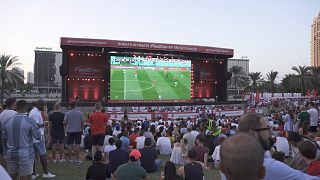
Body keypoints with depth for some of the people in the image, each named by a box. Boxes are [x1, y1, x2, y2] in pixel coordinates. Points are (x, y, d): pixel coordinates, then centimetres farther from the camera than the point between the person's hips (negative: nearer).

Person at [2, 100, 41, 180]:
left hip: (11, 154, 5)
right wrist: (36, 127, 11)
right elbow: (38, 137, -5)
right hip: (26, 155, -4)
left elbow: (4, 139, 9)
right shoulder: (30, 121, -15)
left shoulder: (7, 121, -1)